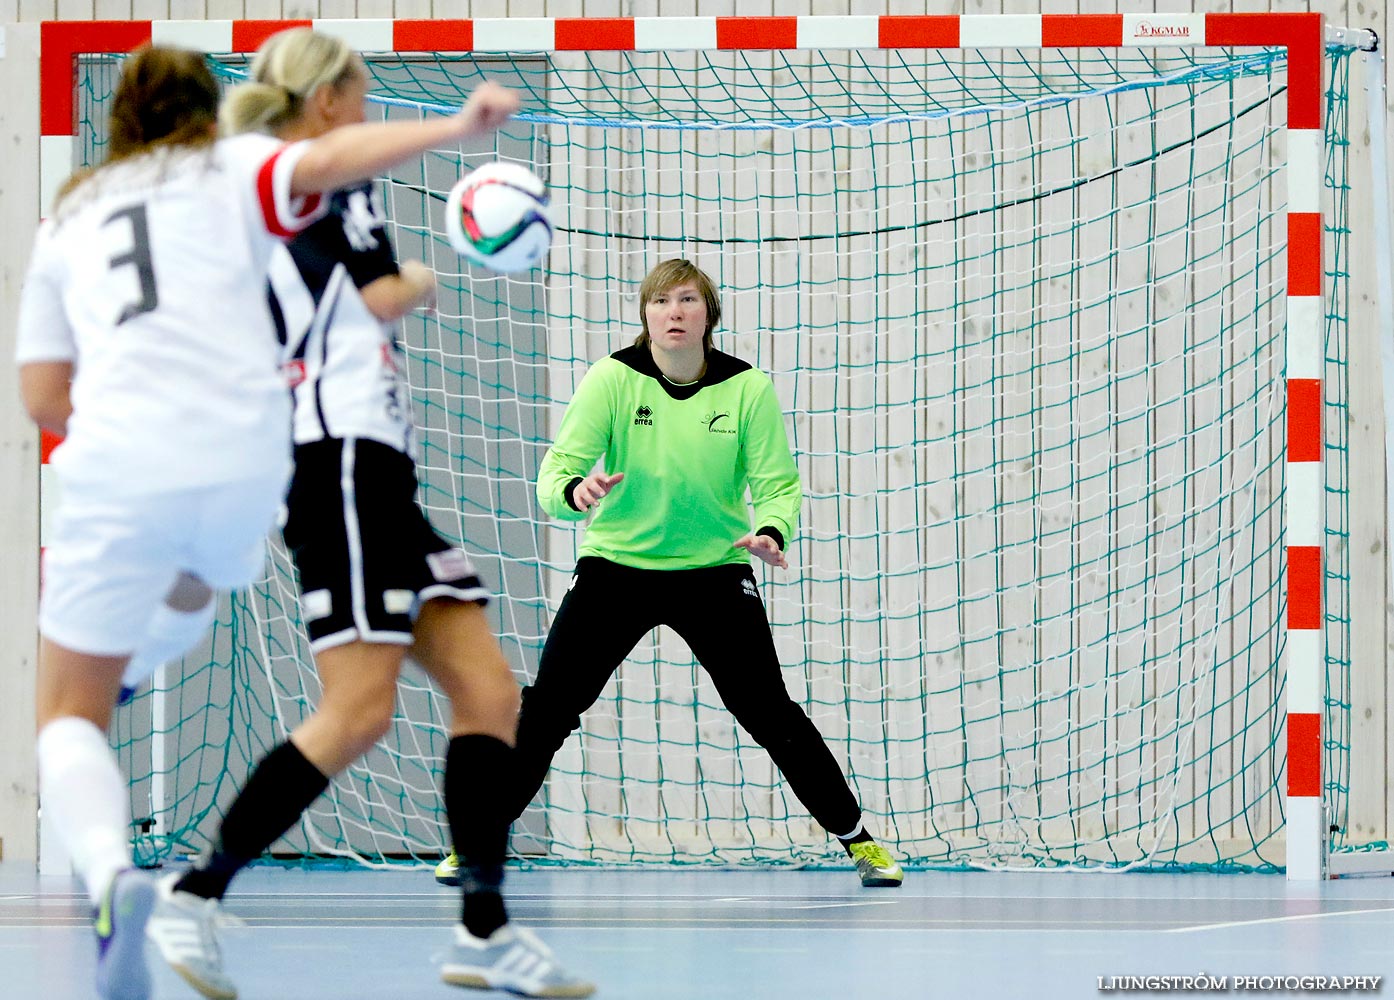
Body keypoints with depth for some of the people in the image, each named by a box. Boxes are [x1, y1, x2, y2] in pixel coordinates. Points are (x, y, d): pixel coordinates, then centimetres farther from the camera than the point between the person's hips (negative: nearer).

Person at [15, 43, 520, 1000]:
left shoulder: (67, 219, 22)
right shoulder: (232, 169, 15)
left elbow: (44, 398, 17)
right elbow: (326, 159, -9)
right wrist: (457, 127, -18)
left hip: (120, 468, 0)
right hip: (244, 464, 0)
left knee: (68, 722, 4)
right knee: (193, 590, 36)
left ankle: (109, 867, -23)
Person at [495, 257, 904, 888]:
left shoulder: (747, 388, -9)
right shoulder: (613, 379, -11)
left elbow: (778, 483, -7)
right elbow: (557, 467, -14)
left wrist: (771, 532, -29)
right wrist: (573, 491, -38)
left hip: (715, 570, 0)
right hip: (616, 566, 0)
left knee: (770, 713, -6)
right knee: (546, 709, -7)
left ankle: (858, 840, 7)